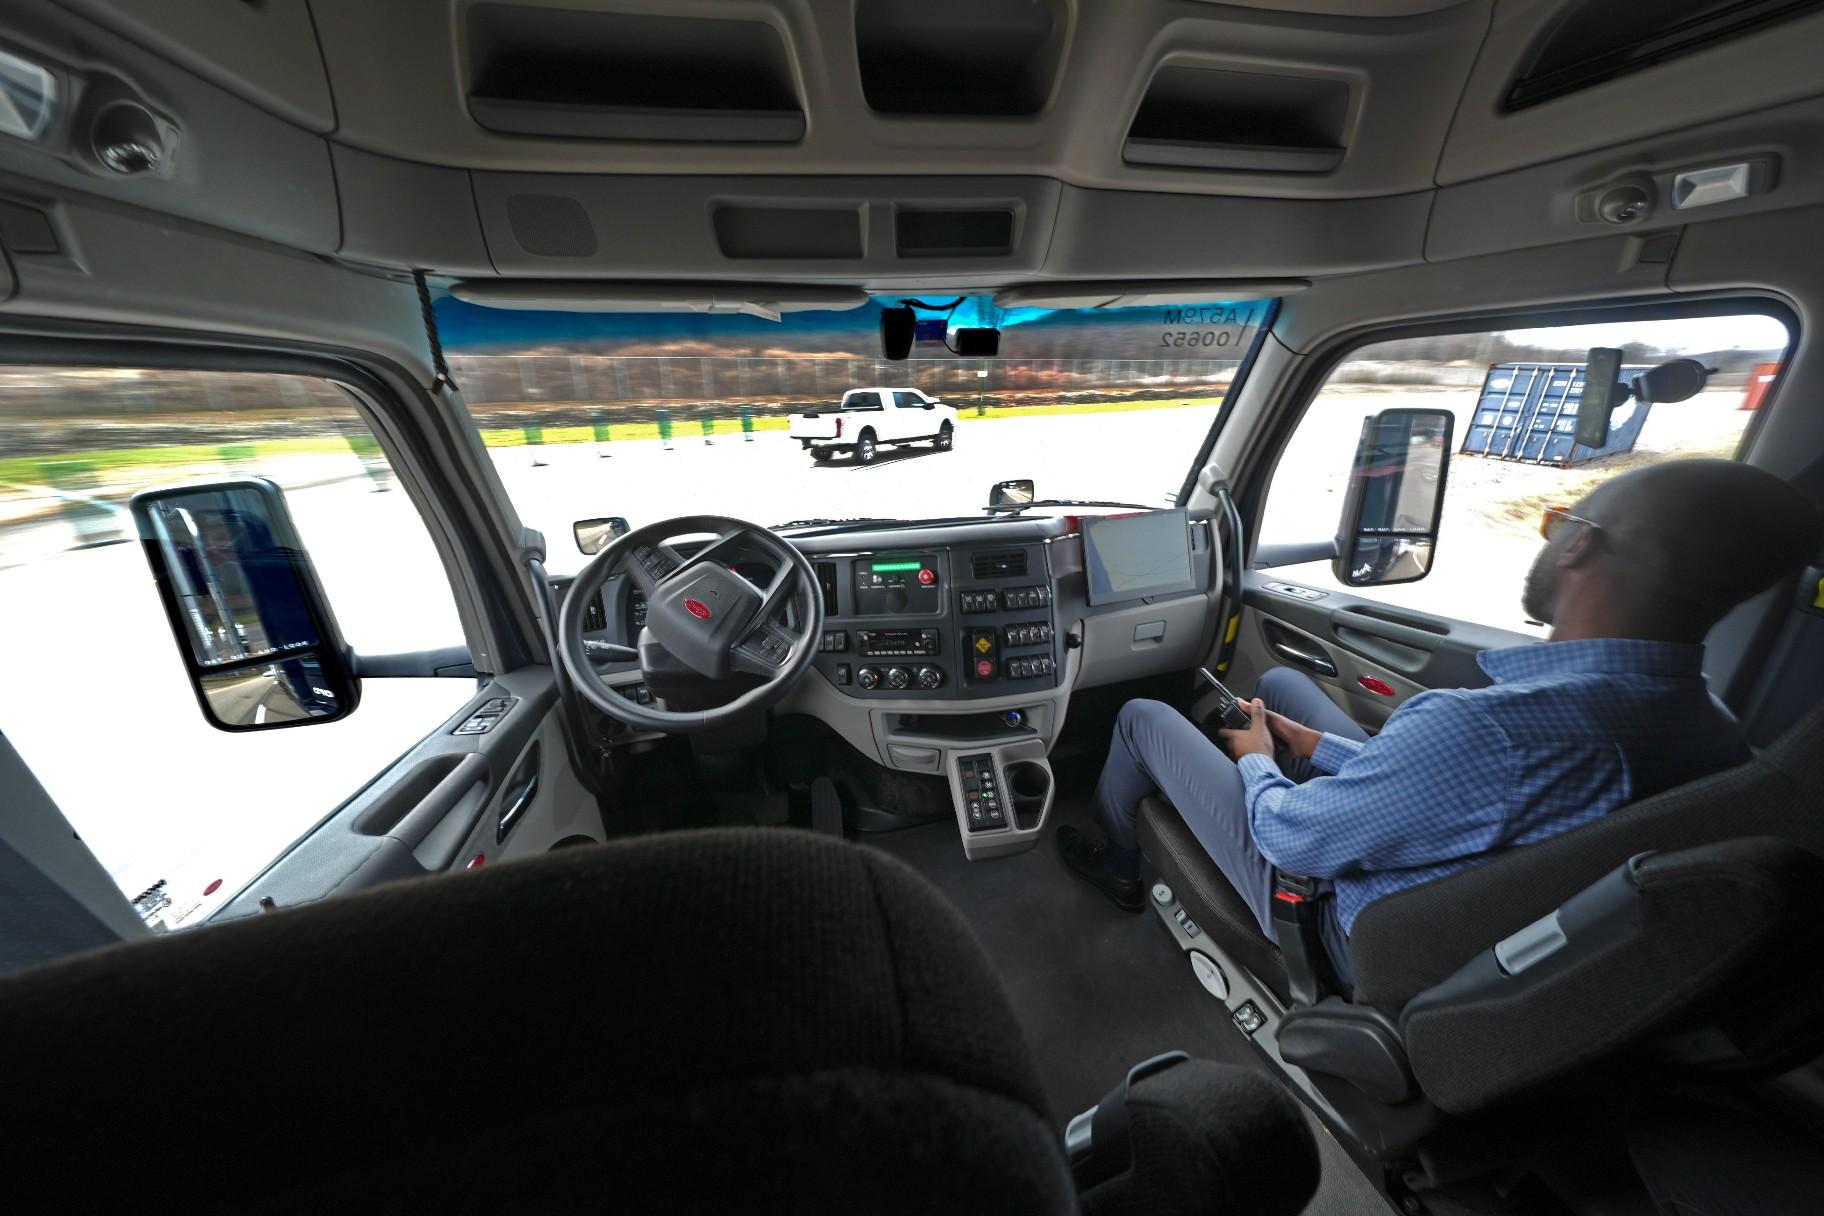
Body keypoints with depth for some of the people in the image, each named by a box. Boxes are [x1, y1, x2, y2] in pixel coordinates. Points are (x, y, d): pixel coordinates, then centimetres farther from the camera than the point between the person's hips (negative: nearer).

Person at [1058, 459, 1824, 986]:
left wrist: (1258, 763, -6)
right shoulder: (1716, 734, -15)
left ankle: (1119, 864, 34)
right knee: (1279, 682, 19)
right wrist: (1324, 747, 3)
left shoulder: (1487, 729, -42)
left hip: (1335, 924, -7)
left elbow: (1290, 837, -27)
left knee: (1143, 718, 4)